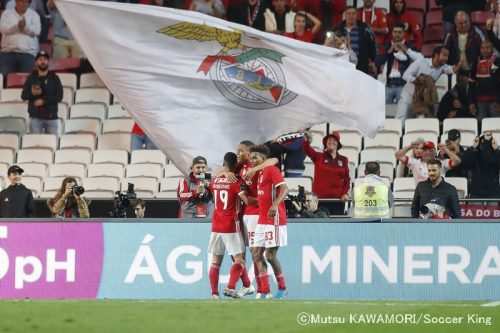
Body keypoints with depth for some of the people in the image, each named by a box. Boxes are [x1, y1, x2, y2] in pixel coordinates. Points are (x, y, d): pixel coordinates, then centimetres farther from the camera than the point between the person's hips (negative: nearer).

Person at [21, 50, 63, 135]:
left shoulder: (54, 78, 8)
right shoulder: (31, 78, 11)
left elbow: (59, 96, -1)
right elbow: (23, 96, 5)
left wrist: (44, 100, -13)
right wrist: (32, 93, -17)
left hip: (51, 117, 0)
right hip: (35, 117, 0)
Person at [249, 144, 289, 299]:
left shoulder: (271, 170, -10)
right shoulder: (260, 173, 17)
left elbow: (284, 188, -22)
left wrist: (275, 204, -35)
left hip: (274, 220, -9)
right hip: (262, 220, 9)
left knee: (270, 255, -7)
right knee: (256, 254, 3)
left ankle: (282, 288, 9)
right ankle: (265, 292, 4)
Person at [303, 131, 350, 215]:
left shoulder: (343, 160, 11)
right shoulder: (318, 157, 5)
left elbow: (346, 179, 11)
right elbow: (308, 150, -14)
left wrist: (345, 193, -4)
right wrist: (306, 140, -35)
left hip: (337, 198, 2)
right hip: (320, 198, -2)